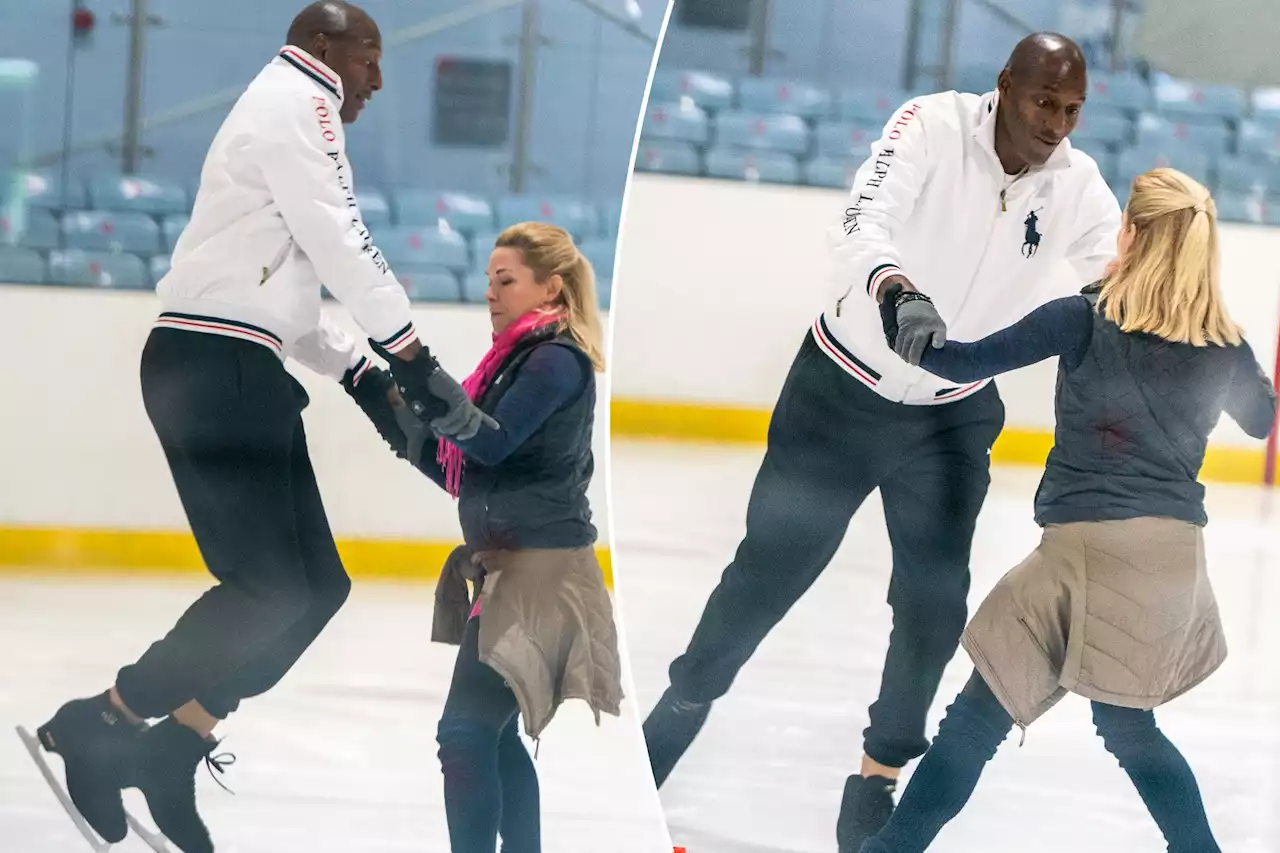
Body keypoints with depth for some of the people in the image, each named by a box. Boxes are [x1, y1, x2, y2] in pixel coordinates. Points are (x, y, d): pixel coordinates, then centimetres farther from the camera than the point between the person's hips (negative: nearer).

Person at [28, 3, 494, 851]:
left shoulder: (288, 114, 27)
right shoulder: (296, 102, -5)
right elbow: (341, 247, -14)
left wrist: (363, 378, 21)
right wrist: (417, 363, -13)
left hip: (235, 368, 11)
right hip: (214, 364, -11)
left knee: (315, 584, 7)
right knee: (270, 586, -14)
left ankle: (173, 750, 7)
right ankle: (99, 724, -5)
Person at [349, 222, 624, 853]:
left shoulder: (558, 360, -12)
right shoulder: (517, 360, 16)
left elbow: (490, 443, -25)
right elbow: (454, 468, 16)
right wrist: (383, 398, 11)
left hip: (538, 570, -10)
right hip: (508, 568, 10)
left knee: (467, 731, -14)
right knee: (495, 735, 15)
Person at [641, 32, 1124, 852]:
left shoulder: (1077, 185, -11)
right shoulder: (932, 126, -23)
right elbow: (866, 223, -37)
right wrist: (898, 295, -57)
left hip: (953, 415, 3)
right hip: (845, 385, -3)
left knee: (935, 600, -3)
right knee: (771, 566, 4)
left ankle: (880, 775, 14)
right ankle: (684, 705, 26)